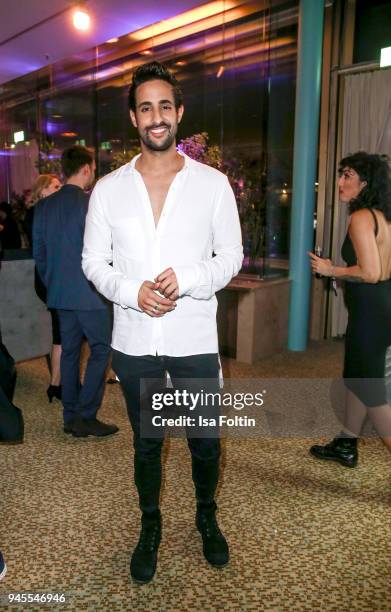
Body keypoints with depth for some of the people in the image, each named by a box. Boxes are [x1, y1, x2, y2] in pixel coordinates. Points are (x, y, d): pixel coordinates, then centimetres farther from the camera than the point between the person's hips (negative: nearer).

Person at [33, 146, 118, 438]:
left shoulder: (44, 206, 8)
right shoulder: (91, 203, -13)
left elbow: (39, 252, 11)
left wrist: (52, 283, 19)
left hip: (60, 293, 7)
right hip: (89, 293, -7)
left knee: (70, 351, 13)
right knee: (101, 349, 3)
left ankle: (71, 417, 19)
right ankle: (86, 416, 3)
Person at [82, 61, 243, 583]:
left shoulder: (213, 183, -2)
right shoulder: (108, 189, 1)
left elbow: (231, 256, 0)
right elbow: (94, 261, 4)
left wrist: (186, 280, -19)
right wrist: (132, 292, -16)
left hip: (195, 341, -1)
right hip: (134, 342, 1)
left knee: (205, 442, 14)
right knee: (146, 443, 17)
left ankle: (207, 517, 42)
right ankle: (150, 527, 40)